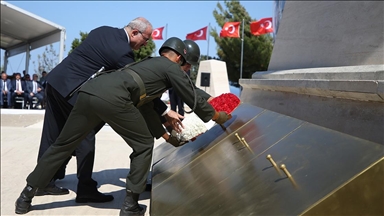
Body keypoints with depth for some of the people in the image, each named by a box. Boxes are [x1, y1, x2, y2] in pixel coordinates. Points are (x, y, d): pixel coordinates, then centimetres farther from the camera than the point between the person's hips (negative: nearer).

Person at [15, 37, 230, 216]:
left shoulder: (149, 63, 39)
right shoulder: (172, 67, 17)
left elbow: (146, 102, 46)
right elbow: (193, 99, 18)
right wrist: (218, 116, 35)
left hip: (89, 90, 8)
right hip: (111, 98, -8)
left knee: (63, 144, 19)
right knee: (144, 145, 11)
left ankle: (26, 196, 28)